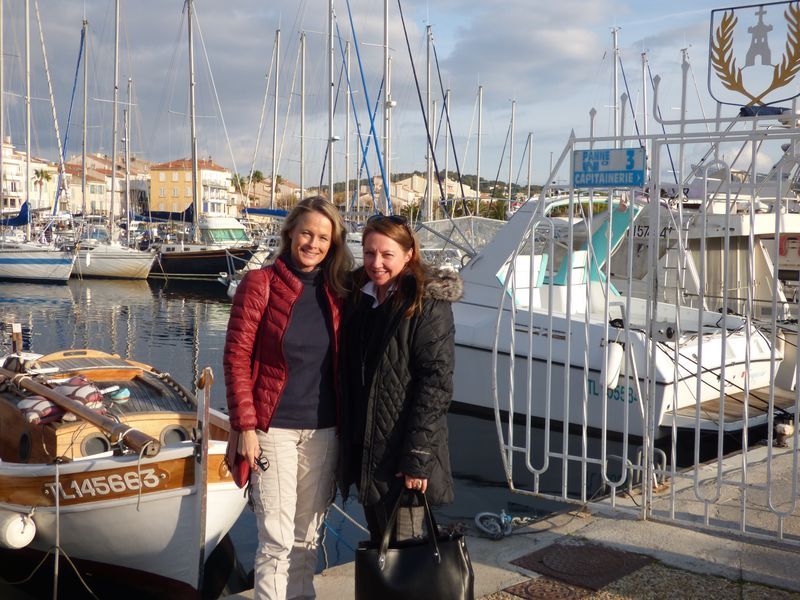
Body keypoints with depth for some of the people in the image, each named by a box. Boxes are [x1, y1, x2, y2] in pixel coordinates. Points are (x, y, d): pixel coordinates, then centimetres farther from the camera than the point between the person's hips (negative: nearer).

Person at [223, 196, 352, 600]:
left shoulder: (337, 291, 6)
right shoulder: (259, 284, -6)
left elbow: (344, 364, 12)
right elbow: (236, 358, -7)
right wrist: (245, 426, -12)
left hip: (323, 430, 4)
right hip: (274, 428, -4)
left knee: (307, 536, 13)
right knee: (277, 539, -2)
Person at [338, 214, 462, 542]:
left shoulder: (428, 304, -11)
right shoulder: (358, 298, 9)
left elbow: (436, 382, -15)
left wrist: (418, 456, -19)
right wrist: (346, 446, 11)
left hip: (402, 453, -7)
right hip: (364, 450, 7)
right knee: (377, 547, 17)